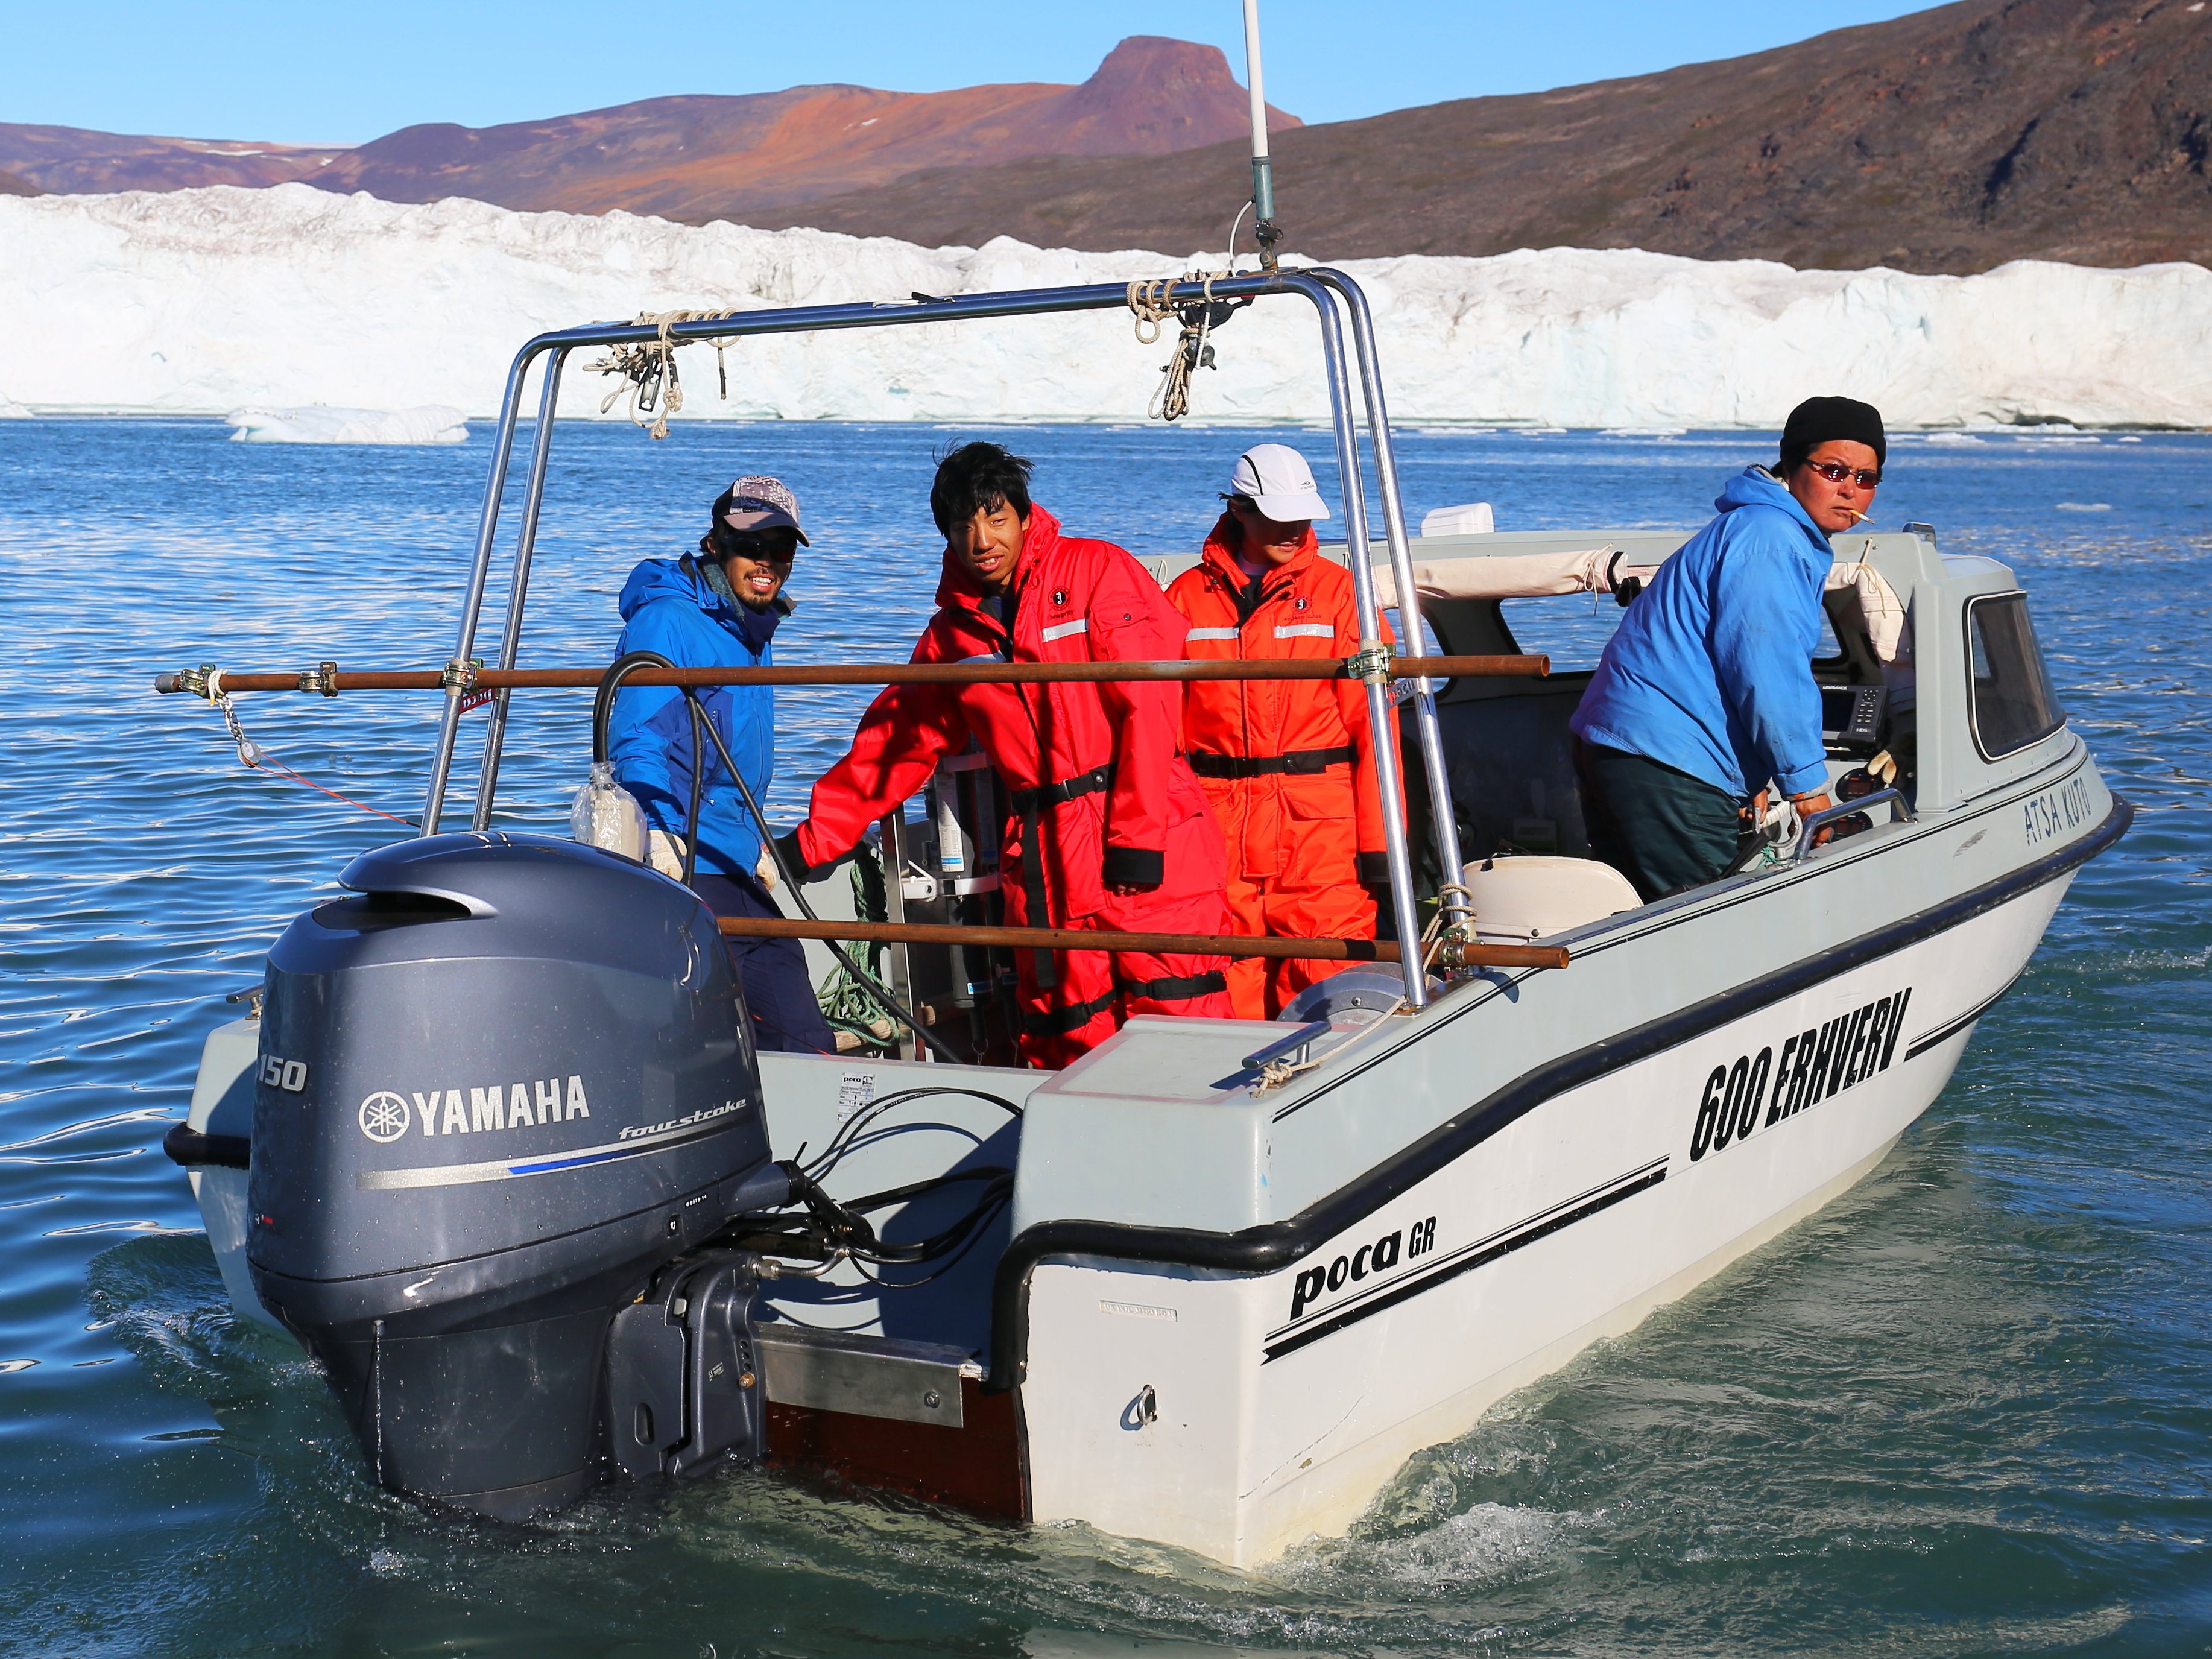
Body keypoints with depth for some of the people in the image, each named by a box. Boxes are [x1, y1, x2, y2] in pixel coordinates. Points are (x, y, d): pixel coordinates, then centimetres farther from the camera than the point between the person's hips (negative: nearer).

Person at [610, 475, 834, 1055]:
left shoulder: (753, 635, 19)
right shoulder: (666, 621, -10)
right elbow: (635, 746, -19)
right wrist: (665, 843, -31)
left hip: (739, 874, 9)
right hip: (681, 875, -9)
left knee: (805, 1046, 6)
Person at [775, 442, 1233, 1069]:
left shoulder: (1096, 570, -1)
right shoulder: (953, 630, 15)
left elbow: (1149, 703, -8)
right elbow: (896, 743, 22)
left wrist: (1138, 833, -14)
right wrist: (813, 839, 18)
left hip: (1146, 850, -5)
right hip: (1043, 855, 5)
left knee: (1179, 1022, -8)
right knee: (1067, 1045, 3)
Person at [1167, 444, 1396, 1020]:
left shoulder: (1337, 590, 6)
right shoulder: (1186, 598, 10)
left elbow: (1372, 722, 2)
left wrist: (1378, 842, -5)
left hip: (1321, 826, -1)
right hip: (1218, 829, 2)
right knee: (1225, 999, 2)